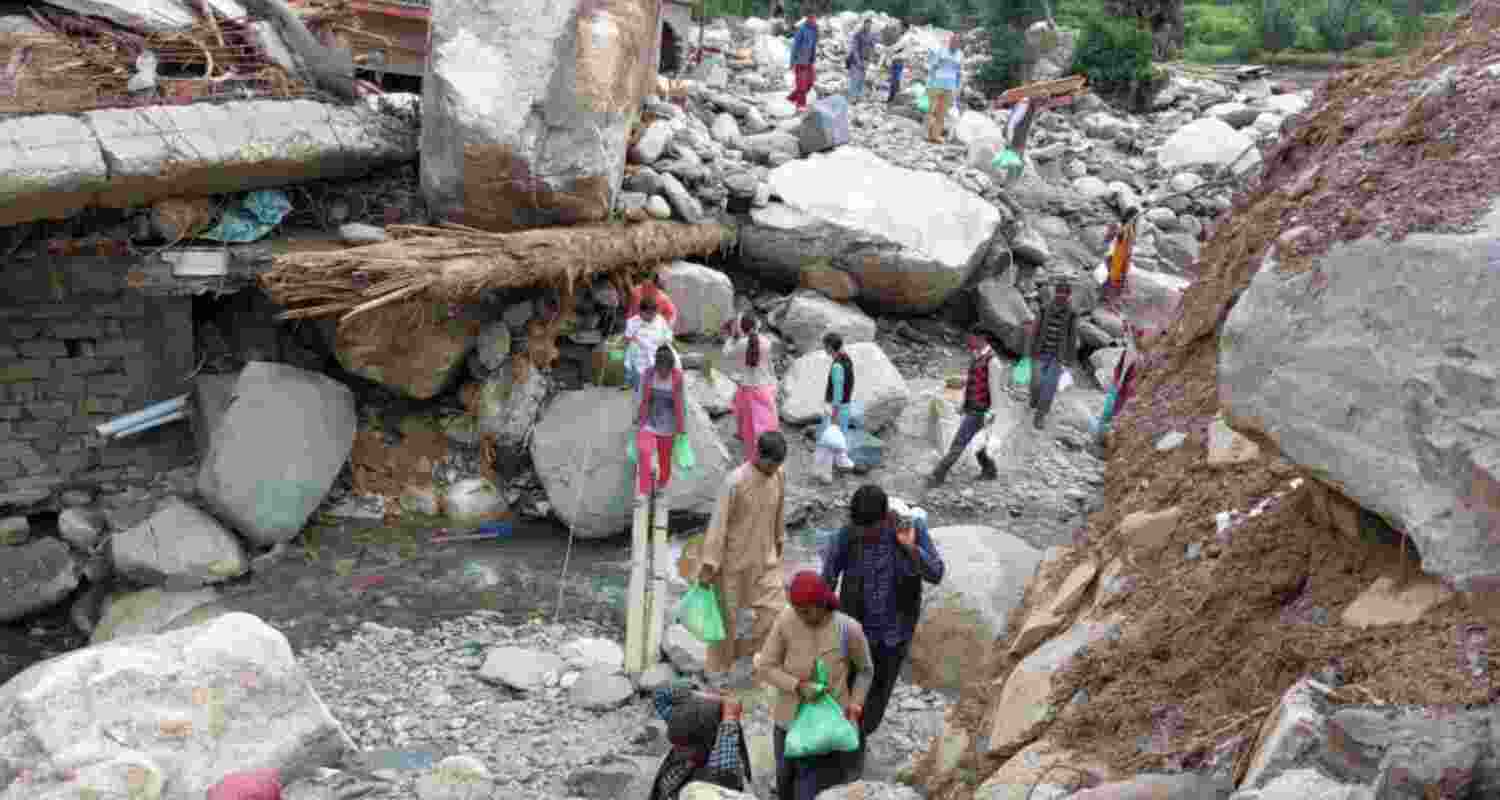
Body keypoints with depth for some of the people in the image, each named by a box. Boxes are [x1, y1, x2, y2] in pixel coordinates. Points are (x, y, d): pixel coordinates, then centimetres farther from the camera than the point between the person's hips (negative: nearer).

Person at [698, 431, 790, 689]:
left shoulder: (779, 475, -5)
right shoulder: (735, 482, -23)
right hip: (734, 560, -5)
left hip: (765, 559, 5)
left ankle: (739, 652, 27)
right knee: (728, 616, 6)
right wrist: (709, 564, -20)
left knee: (775, 610, 4)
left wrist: (779, 541, 21)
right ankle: (716, 668, 26)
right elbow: (719, 523, -20)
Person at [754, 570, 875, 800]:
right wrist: (798, 685, -22)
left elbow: (865, 670, 2)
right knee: (786, 781, 22)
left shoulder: (848, 629, -18)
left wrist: (855, 705, -8)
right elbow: (765, 667, -8)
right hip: (789, 721, 2)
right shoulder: (785, 621, -16)